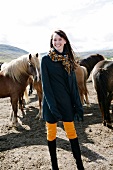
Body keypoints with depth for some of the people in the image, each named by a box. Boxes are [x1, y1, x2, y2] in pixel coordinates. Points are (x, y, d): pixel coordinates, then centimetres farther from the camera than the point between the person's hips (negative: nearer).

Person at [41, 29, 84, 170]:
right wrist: (52, 106, -17)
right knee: (51, 133, 9)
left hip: (66, 102, 3)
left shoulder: (68, 60, 7)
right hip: (51, 102, -3)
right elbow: (45, 84, -9)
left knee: (71, 132, 8)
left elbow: (73, 84, 8)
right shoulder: (46, 59, -4)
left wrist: (78, 105, 3)